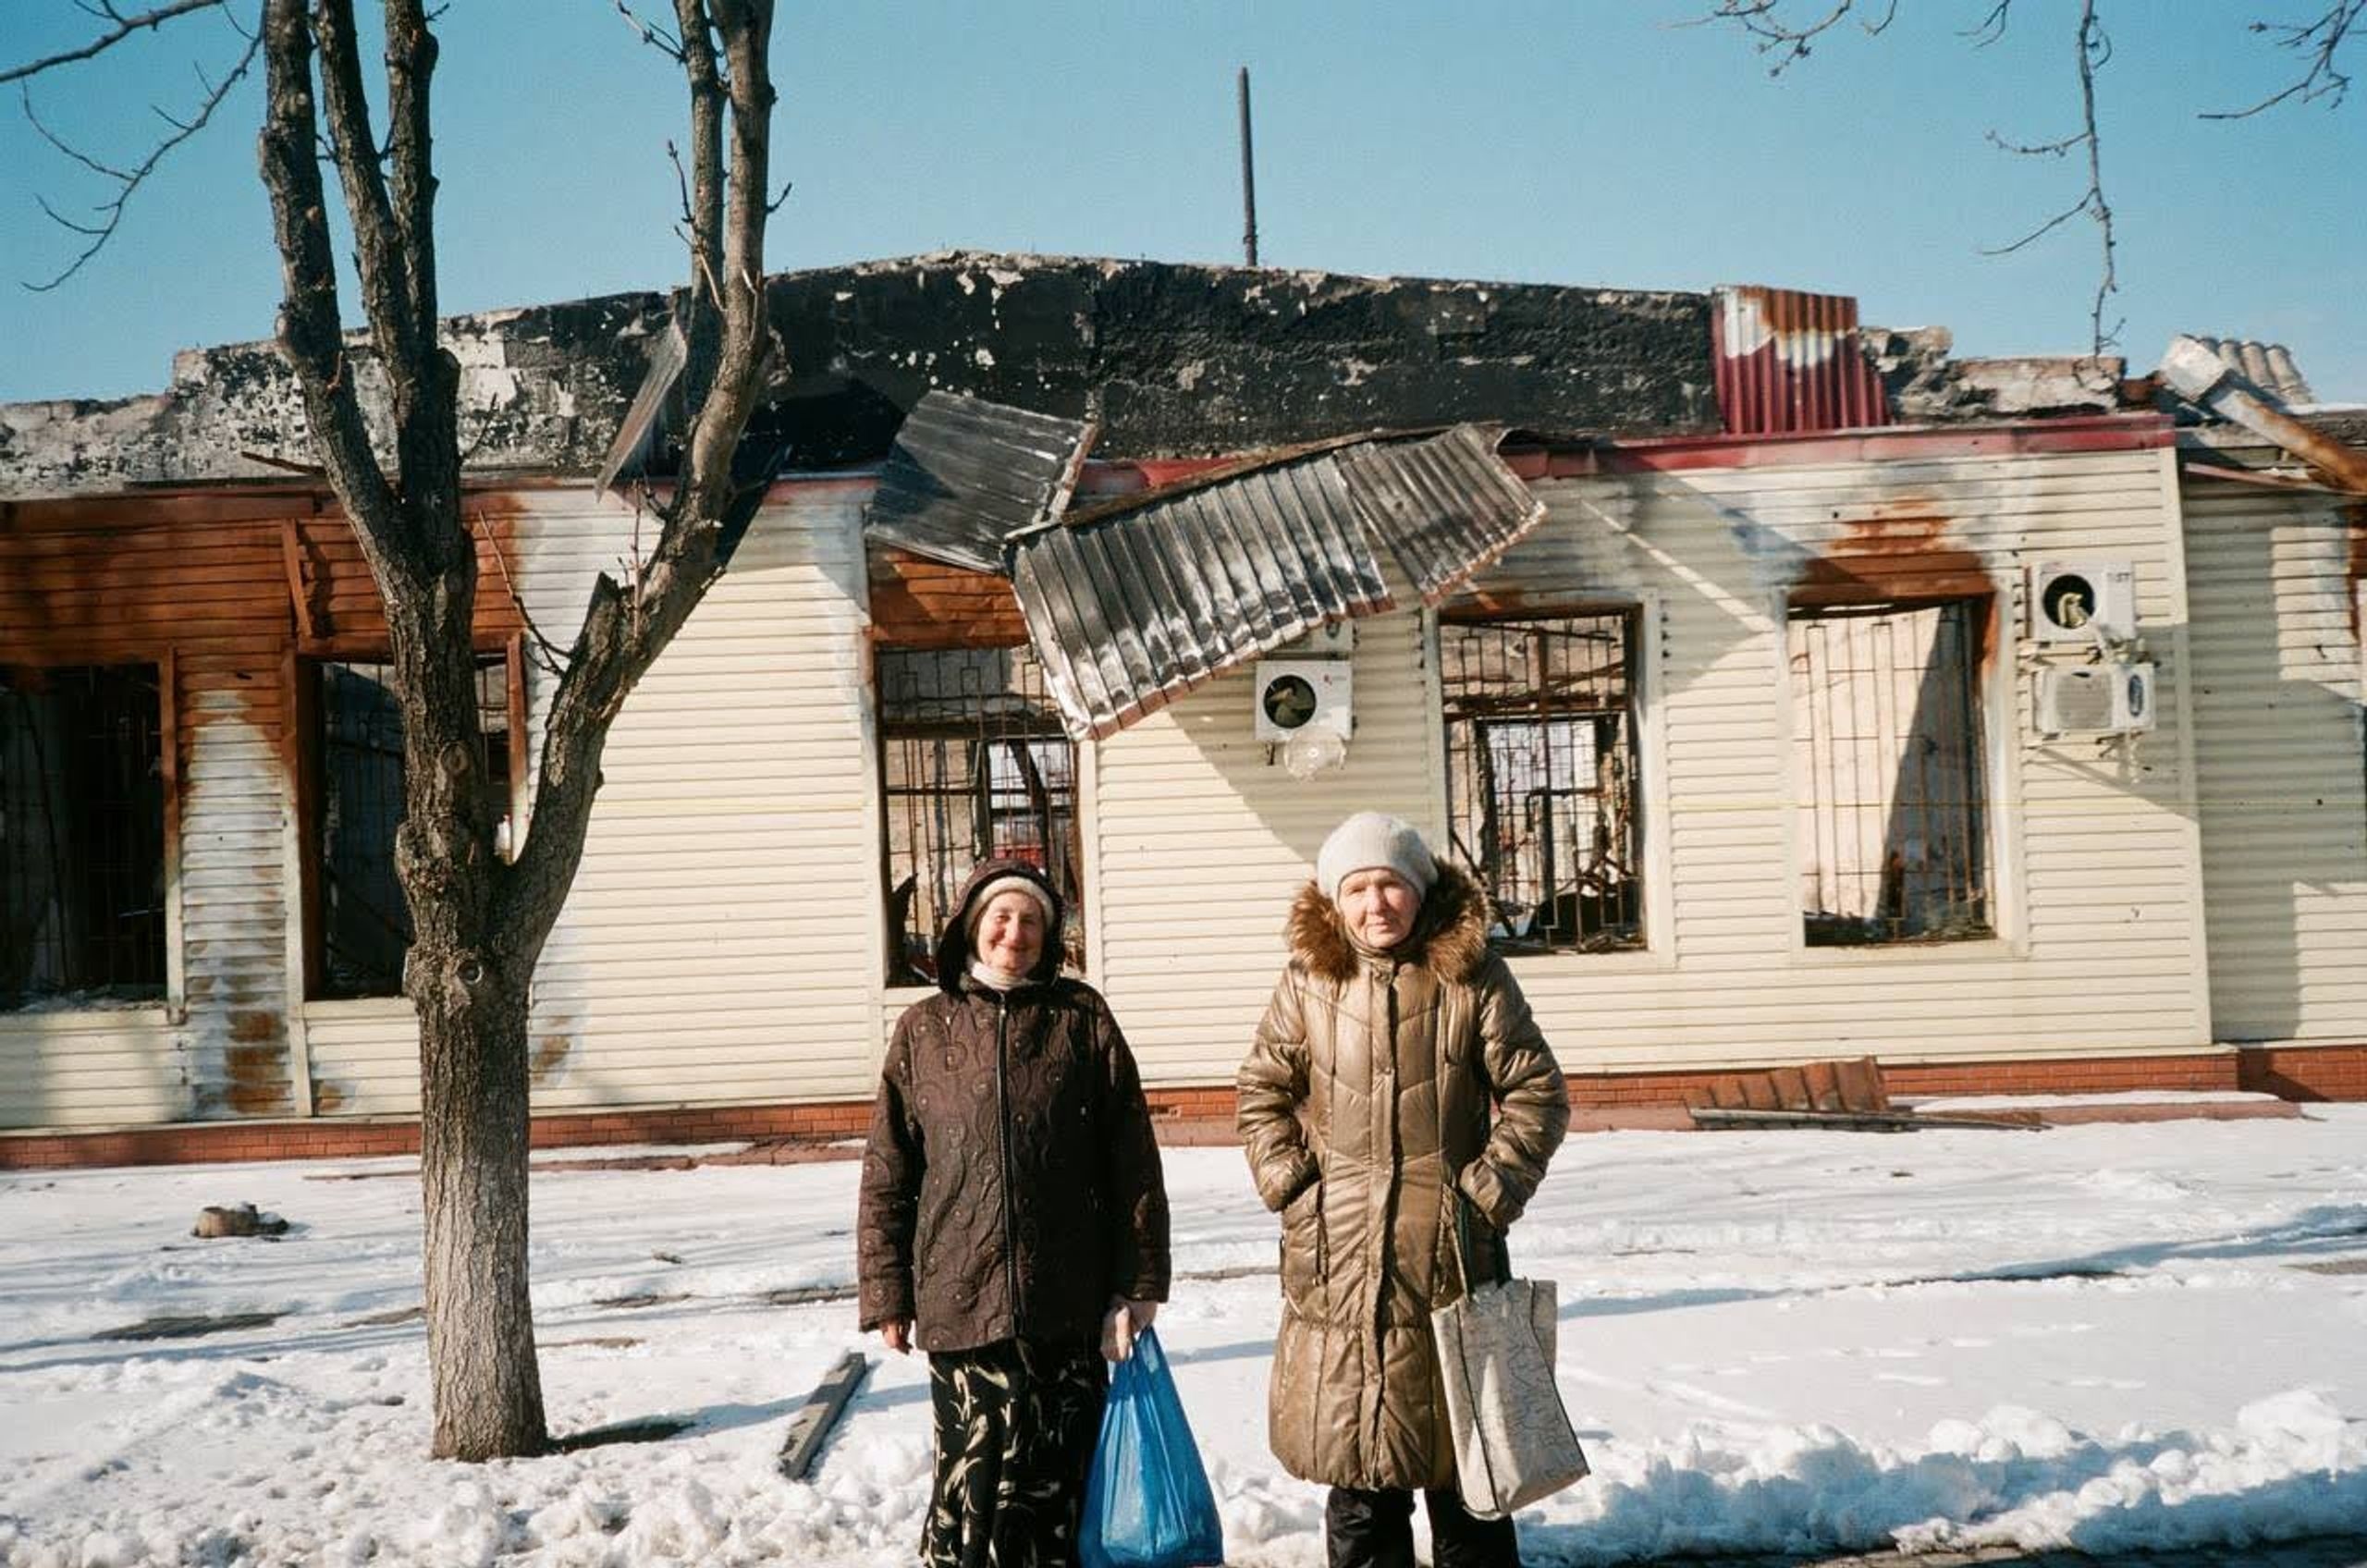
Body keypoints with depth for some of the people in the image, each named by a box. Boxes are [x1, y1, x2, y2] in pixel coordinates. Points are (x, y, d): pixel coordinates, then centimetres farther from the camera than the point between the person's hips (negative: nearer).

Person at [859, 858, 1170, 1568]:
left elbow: (1132, 1161, 2)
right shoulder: (925, 1030, 6)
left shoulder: (1083, 1018, 4)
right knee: (973, 1481, -3)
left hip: (1070, 1302, 0)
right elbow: (887, 1175, 8)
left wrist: (1137, 1285, -2)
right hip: (961, 1299, 0)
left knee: (1057, 1482, 8)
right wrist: (888, 1294, 4)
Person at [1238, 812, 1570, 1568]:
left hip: (1450, 1246, -1)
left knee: (1460, 1439, 10)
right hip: (1337, 1251, 2)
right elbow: (1264, 1090, 12)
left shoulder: (1472, 975, -4)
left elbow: (1537, 1092, 1)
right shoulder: (1308, 980, 1)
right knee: (1353, 1450, 9)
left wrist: (1493, 1185, -7)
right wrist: (1286, 1178, 0)